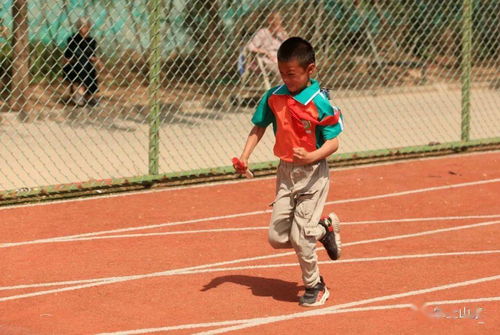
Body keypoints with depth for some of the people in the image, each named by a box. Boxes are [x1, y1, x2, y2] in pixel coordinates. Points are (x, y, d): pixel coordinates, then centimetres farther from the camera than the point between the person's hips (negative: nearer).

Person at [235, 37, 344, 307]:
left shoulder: (319, 103, -16)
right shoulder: (273, 97, -1)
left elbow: (333, 143, -15)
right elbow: (259, 128, 10)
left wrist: (312, 156, -33)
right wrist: (245, 156, -4)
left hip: (313, 173, -5)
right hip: (285, 171, 6)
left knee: (300, 236, -7)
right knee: (277, 238, 4)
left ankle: (315, 286, 17)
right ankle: (324, 228, 30)